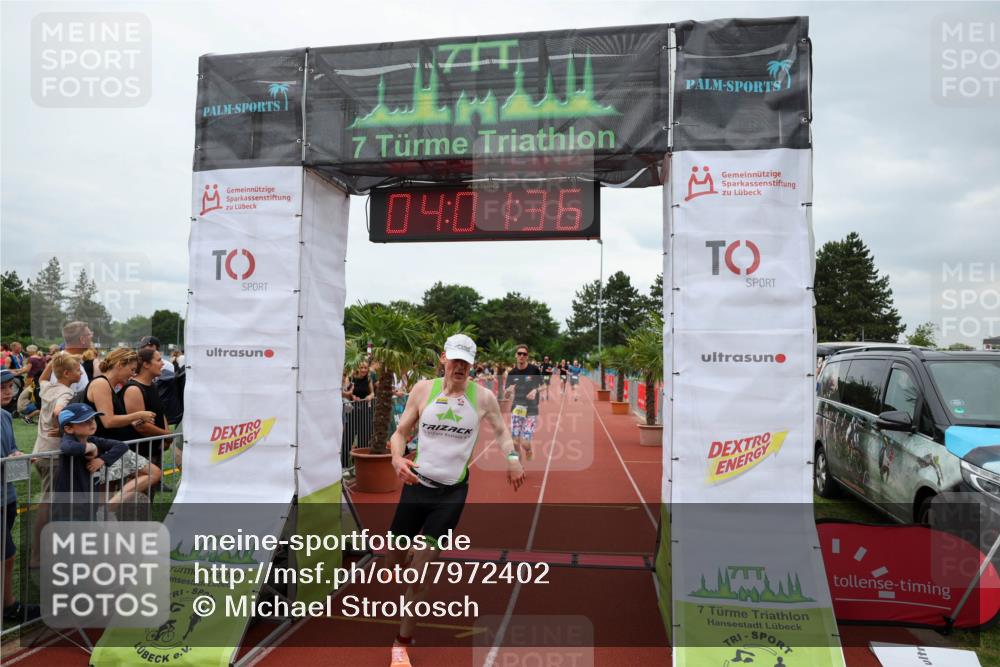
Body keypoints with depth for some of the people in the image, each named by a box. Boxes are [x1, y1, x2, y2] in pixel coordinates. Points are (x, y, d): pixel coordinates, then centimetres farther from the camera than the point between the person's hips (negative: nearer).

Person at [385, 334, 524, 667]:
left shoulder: (483, 397, -4)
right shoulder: (423, 389, -4)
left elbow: (501, 430, 12)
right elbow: (401, 431, 3)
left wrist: (512, 457, -6)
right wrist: (397, 458, -18)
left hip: (452, 492, -1)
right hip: (417, 483, 1)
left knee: (421, 567, -4)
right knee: (393, 563, 8)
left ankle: (403, 640, 16)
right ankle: (411, 552, 47)